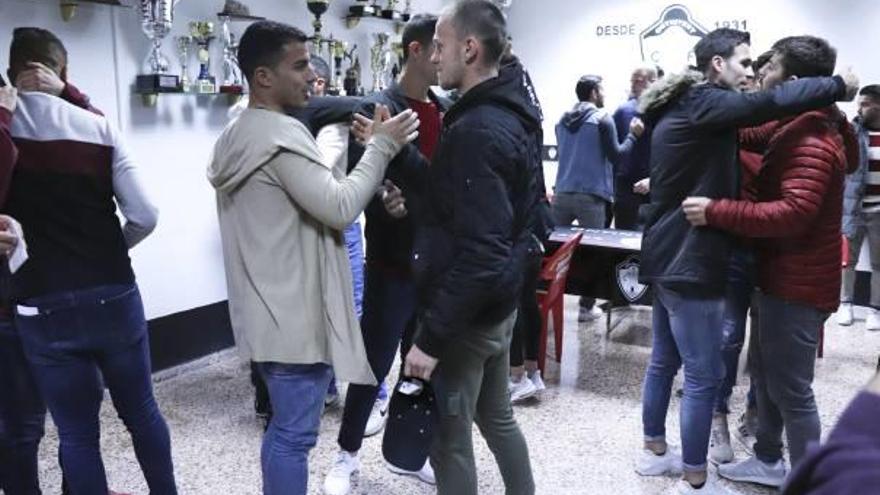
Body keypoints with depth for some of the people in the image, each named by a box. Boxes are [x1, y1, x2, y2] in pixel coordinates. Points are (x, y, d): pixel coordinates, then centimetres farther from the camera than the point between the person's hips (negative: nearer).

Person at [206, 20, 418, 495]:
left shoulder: (237, 133, 13)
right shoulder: (282, 134, -19)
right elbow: (340, 207, -23)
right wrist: (381, 146, -15)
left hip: (270, 308, 10)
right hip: (295, 313, -10)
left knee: (283, 428, 22)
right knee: (294, 434, 3)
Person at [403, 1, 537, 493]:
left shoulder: (476, 131, -22)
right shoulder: (505, 117, 8)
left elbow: (479, 252, -28)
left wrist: (431, 337, -25)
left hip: (466, 315, -9)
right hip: (498, 305, 10)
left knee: (449, 438, 7)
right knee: (497, 416, 24)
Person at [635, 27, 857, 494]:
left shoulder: (684, 107, 16)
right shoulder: (701, 103, -14)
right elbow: (769, 104, -26)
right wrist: (839, 85, -14)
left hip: (669, 255, 10)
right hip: (689, 261, -10)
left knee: (664, 360, 18)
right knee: (703, 375, -2)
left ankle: (655, 450, 31)